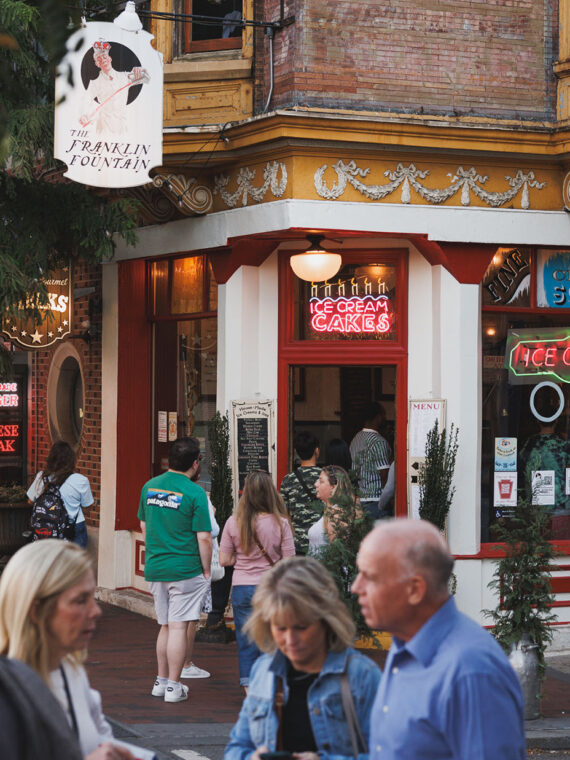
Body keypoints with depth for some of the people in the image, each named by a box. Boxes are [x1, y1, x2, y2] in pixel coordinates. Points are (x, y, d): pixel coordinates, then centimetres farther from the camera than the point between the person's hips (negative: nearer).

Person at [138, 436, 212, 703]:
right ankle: (173, 686, 1)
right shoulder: (194, 493, -13)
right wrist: (206, 571, -3)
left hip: (154, 568, 6)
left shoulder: (149, 487, 7)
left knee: (166, 625, 17)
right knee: (179, 626, -2)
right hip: (185, 569, -6)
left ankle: (161, 681, 23)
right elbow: (203, 538, -14)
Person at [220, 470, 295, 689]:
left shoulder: (234, 522, -6)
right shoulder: (281, 523, -10)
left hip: (242, 588, 1)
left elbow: (224, 560, -2)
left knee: (246, 642, 8)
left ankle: (250, 690, 9)